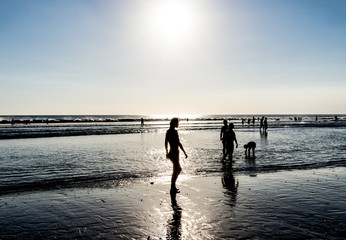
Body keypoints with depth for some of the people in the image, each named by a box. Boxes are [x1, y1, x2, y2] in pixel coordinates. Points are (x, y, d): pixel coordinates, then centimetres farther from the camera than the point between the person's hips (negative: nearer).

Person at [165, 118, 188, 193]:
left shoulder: (168, 131, 9)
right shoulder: (174, 131, -16)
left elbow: (166, 143, 15)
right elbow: (179, 143, -19)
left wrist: (167, 152, 23)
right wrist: (184, 152, -13)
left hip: (171, 152, 9)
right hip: (175, 152, -9)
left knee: (179, 169, 20)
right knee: (175, 171, 1)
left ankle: (173, 186, 26)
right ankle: (172, 188, 8)